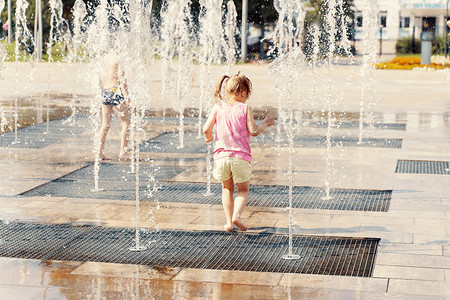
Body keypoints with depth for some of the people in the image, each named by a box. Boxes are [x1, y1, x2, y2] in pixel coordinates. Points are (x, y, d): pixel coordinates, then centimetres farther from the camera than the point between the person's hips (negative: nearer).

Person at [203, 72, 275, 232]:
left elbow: (206, 129, 1)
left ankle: (229, 221, 12)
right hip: (241, 156, -2)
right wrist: (265, 123, 9)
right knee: (243, 190, 14)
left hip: (222, 155, 2)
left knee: (227, 188, 21)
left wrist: (209, 138, 22)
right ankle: (236, 215, -10)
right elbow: (253, 131, -7)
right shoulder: (245, 108, -1)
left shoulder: (218, 107, 6)